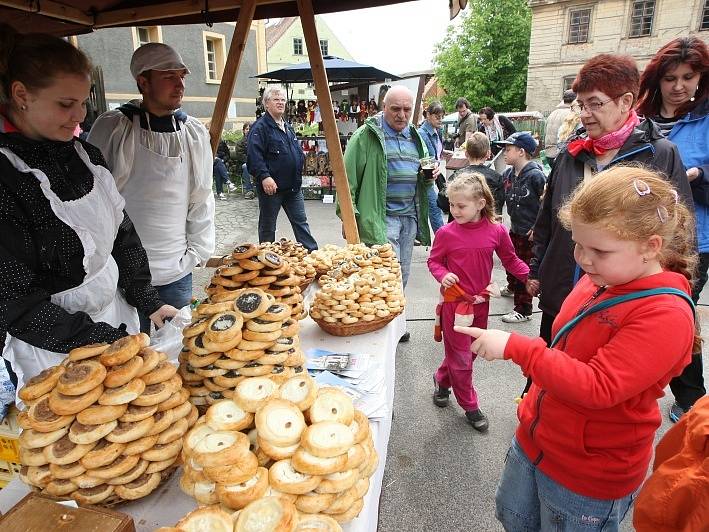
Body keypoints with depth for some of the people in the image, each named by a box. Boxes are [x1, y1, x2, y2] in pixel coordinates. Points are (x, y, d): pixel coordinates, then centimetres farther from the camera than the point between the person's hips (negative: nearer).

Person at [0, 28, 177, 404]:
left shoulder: (85, 154, 0)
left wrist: (147, 302, 2)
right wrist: (105, 341, -21)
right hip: (53, 353, -6)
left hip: (117, 323, 6)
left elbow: (121, 233, 8)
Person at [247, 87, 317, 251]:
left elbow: (298, 153, 25)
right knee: (267, 226, 7)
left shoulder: (287, 127, 16)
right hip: (271, 186, -7)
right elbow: (253, 156, -21)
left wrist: (298, 177, 19)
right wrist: (264, 176, -32)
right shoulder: (260, 127, -10)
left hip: (293, 187, 7)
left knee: (301, 222, 11)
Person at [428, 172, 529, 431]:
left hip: (481, 301, 3)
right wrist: (443, 275, -21)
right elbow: (433, 261, -2)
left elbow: (510, 259, 5)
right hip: (454, 301, -3)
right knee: (460, 357, 7)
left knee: (472, 351, 19)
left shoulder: (496, 231, -9)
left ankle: (442, 379, 45)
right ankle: (470, 406, 27)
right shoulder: (446, 233, -15)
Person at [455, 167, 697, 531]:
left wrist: (515, 347, -36)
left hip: (589, 478, -7)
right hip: (534, 442, 7)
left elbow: (597, 388, -34)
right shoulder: (599, 280, -3)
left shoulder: (665, 315, -27)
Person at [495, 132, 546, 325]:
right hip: (515, 229, 7)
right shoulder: (508, 174, 2)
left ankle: (523, 310, 16)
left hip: (531, 233, -7)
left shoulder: (535, 175, -20)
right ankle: (512, 287, 53)